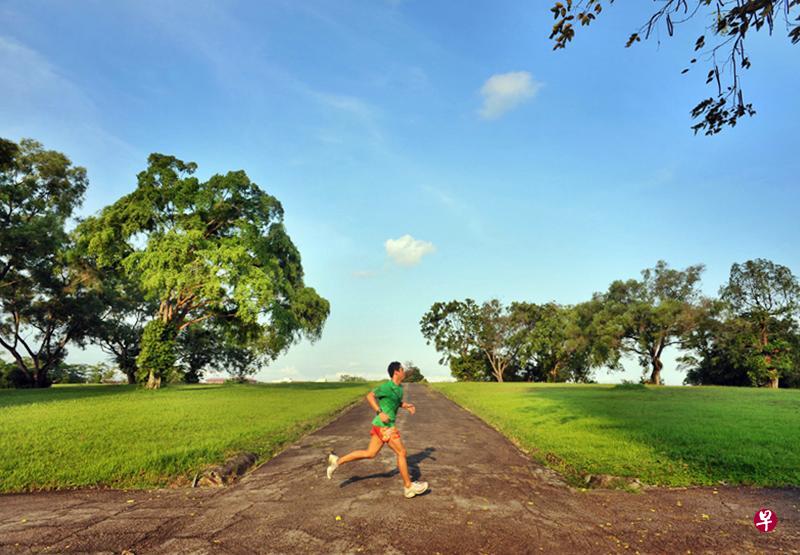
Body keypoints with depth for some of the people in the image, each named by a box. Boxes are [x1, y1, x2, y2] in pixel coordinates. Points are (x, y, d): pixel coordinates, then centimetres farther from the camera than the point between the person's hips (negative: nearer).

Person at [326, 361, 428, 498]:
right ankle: (408, 487, 10)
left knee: (370, 453, 13)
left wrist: (406, 406, 8)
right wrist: (379, 412, -24)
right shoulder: (387, 386, -16)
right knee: (401, 452, -1)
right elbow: (370, 396, -17)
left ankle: (338, 461, 16)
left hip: (381, 425, 9)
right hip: (384, 425, -9)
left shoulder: (399, 388, 12)